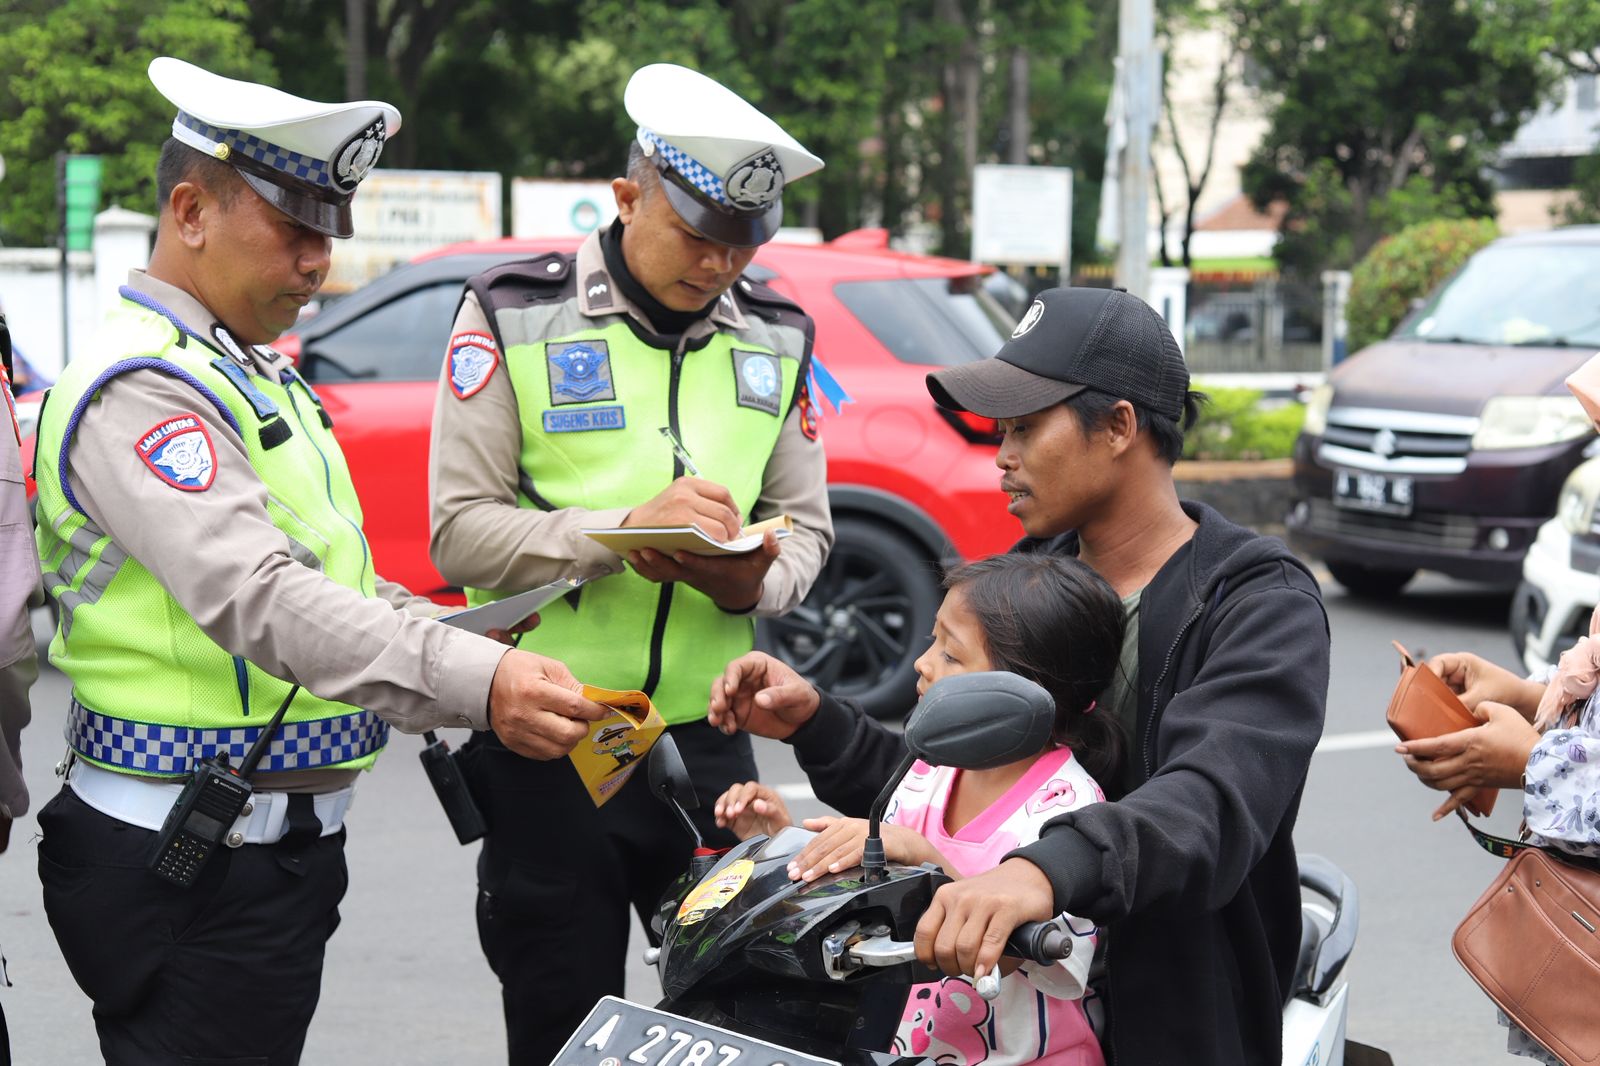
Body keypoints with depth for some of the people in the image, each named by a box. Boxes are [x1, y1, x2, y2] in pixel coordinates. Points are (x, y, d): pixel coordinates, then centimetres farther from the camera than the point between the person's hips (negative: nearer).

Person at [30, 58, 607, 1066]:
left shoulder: (261, 374, 17)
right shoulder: (137, 388, -16)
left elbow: (328, 581, 23)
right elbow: (257, 599, -30)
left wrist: (470, 647, 4)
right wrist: (480, 685, -38)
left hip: (283, 834, 10)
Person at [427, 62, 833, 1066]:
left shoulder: (775, 337, 8)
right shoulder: (515, 315, -5)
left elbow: (806, 523, 12)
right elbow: (460, 531, -9)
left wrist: (757, 582, -11)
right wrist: (623, 530, -22)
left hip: (708, 740, 3)